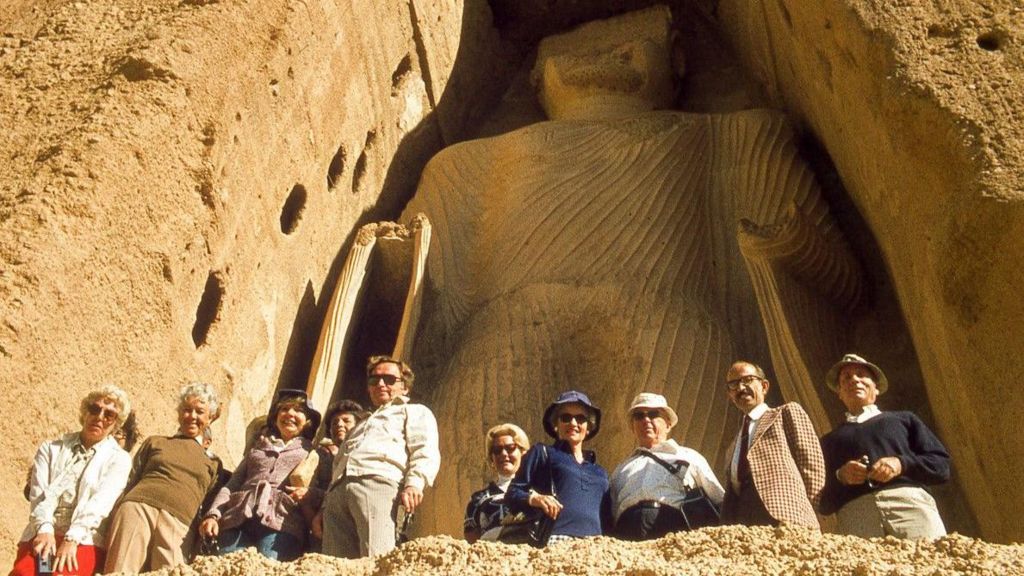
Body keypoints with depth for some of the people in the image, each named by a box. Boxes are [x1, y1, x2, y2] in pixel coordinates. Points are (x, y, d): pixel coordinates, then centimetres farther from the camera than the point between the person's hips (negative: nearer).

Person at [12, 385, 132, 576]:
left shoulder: (119, 459, 12)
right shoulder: (50, 449, 20)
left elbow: (99, 502, -5)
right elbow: (40, 495, 4)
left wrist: (72, 539, -21)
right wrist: (45, 530, -16)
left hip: (85, 539, -2)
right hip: (42, 534, 2)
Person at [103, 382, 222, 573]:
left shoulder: (212, 463, 25)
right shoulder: (155, 442, 25)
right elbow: (131, 483, 22)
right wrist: (117, 519, 12)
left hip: (177, 525, 0)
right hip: (138, 509, 0)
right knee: (121, 572, -12)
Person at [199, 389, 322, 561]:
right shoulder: (256, 448, 33)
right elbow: (231, 485, 22)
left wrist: (310, 493, -9)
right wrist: (213, 515, 5)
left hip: (281, 520, -2)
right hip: (240, 519, 3)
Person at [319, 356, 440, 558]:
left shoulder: (415, 412, 23)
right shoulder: (360, 426, 44)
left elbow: (426, 452, 4)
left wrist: (414, 483, -16)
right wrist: (324, 508, 21)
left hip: (379, 484, -6)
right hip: (337, 492, 6)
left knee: (377, 560, -26)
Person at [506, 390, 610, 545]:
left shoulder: (600, 472, 28)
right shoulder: (542, 453, 18)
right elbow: (513, 492, 10)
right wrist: (533, 498, -9)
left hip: (594, 543, 3)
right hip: (557, 538, -3)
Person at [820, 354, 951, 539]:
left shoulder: (903, 419, 29)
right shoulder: (830, 440, 29)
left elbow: (942, 466, 16)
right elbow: (823, 503, 19)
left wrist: (902, 464, -1)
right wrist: (840, 477, -1)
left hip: (911, 505, 0)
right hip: (857, 516, 0)